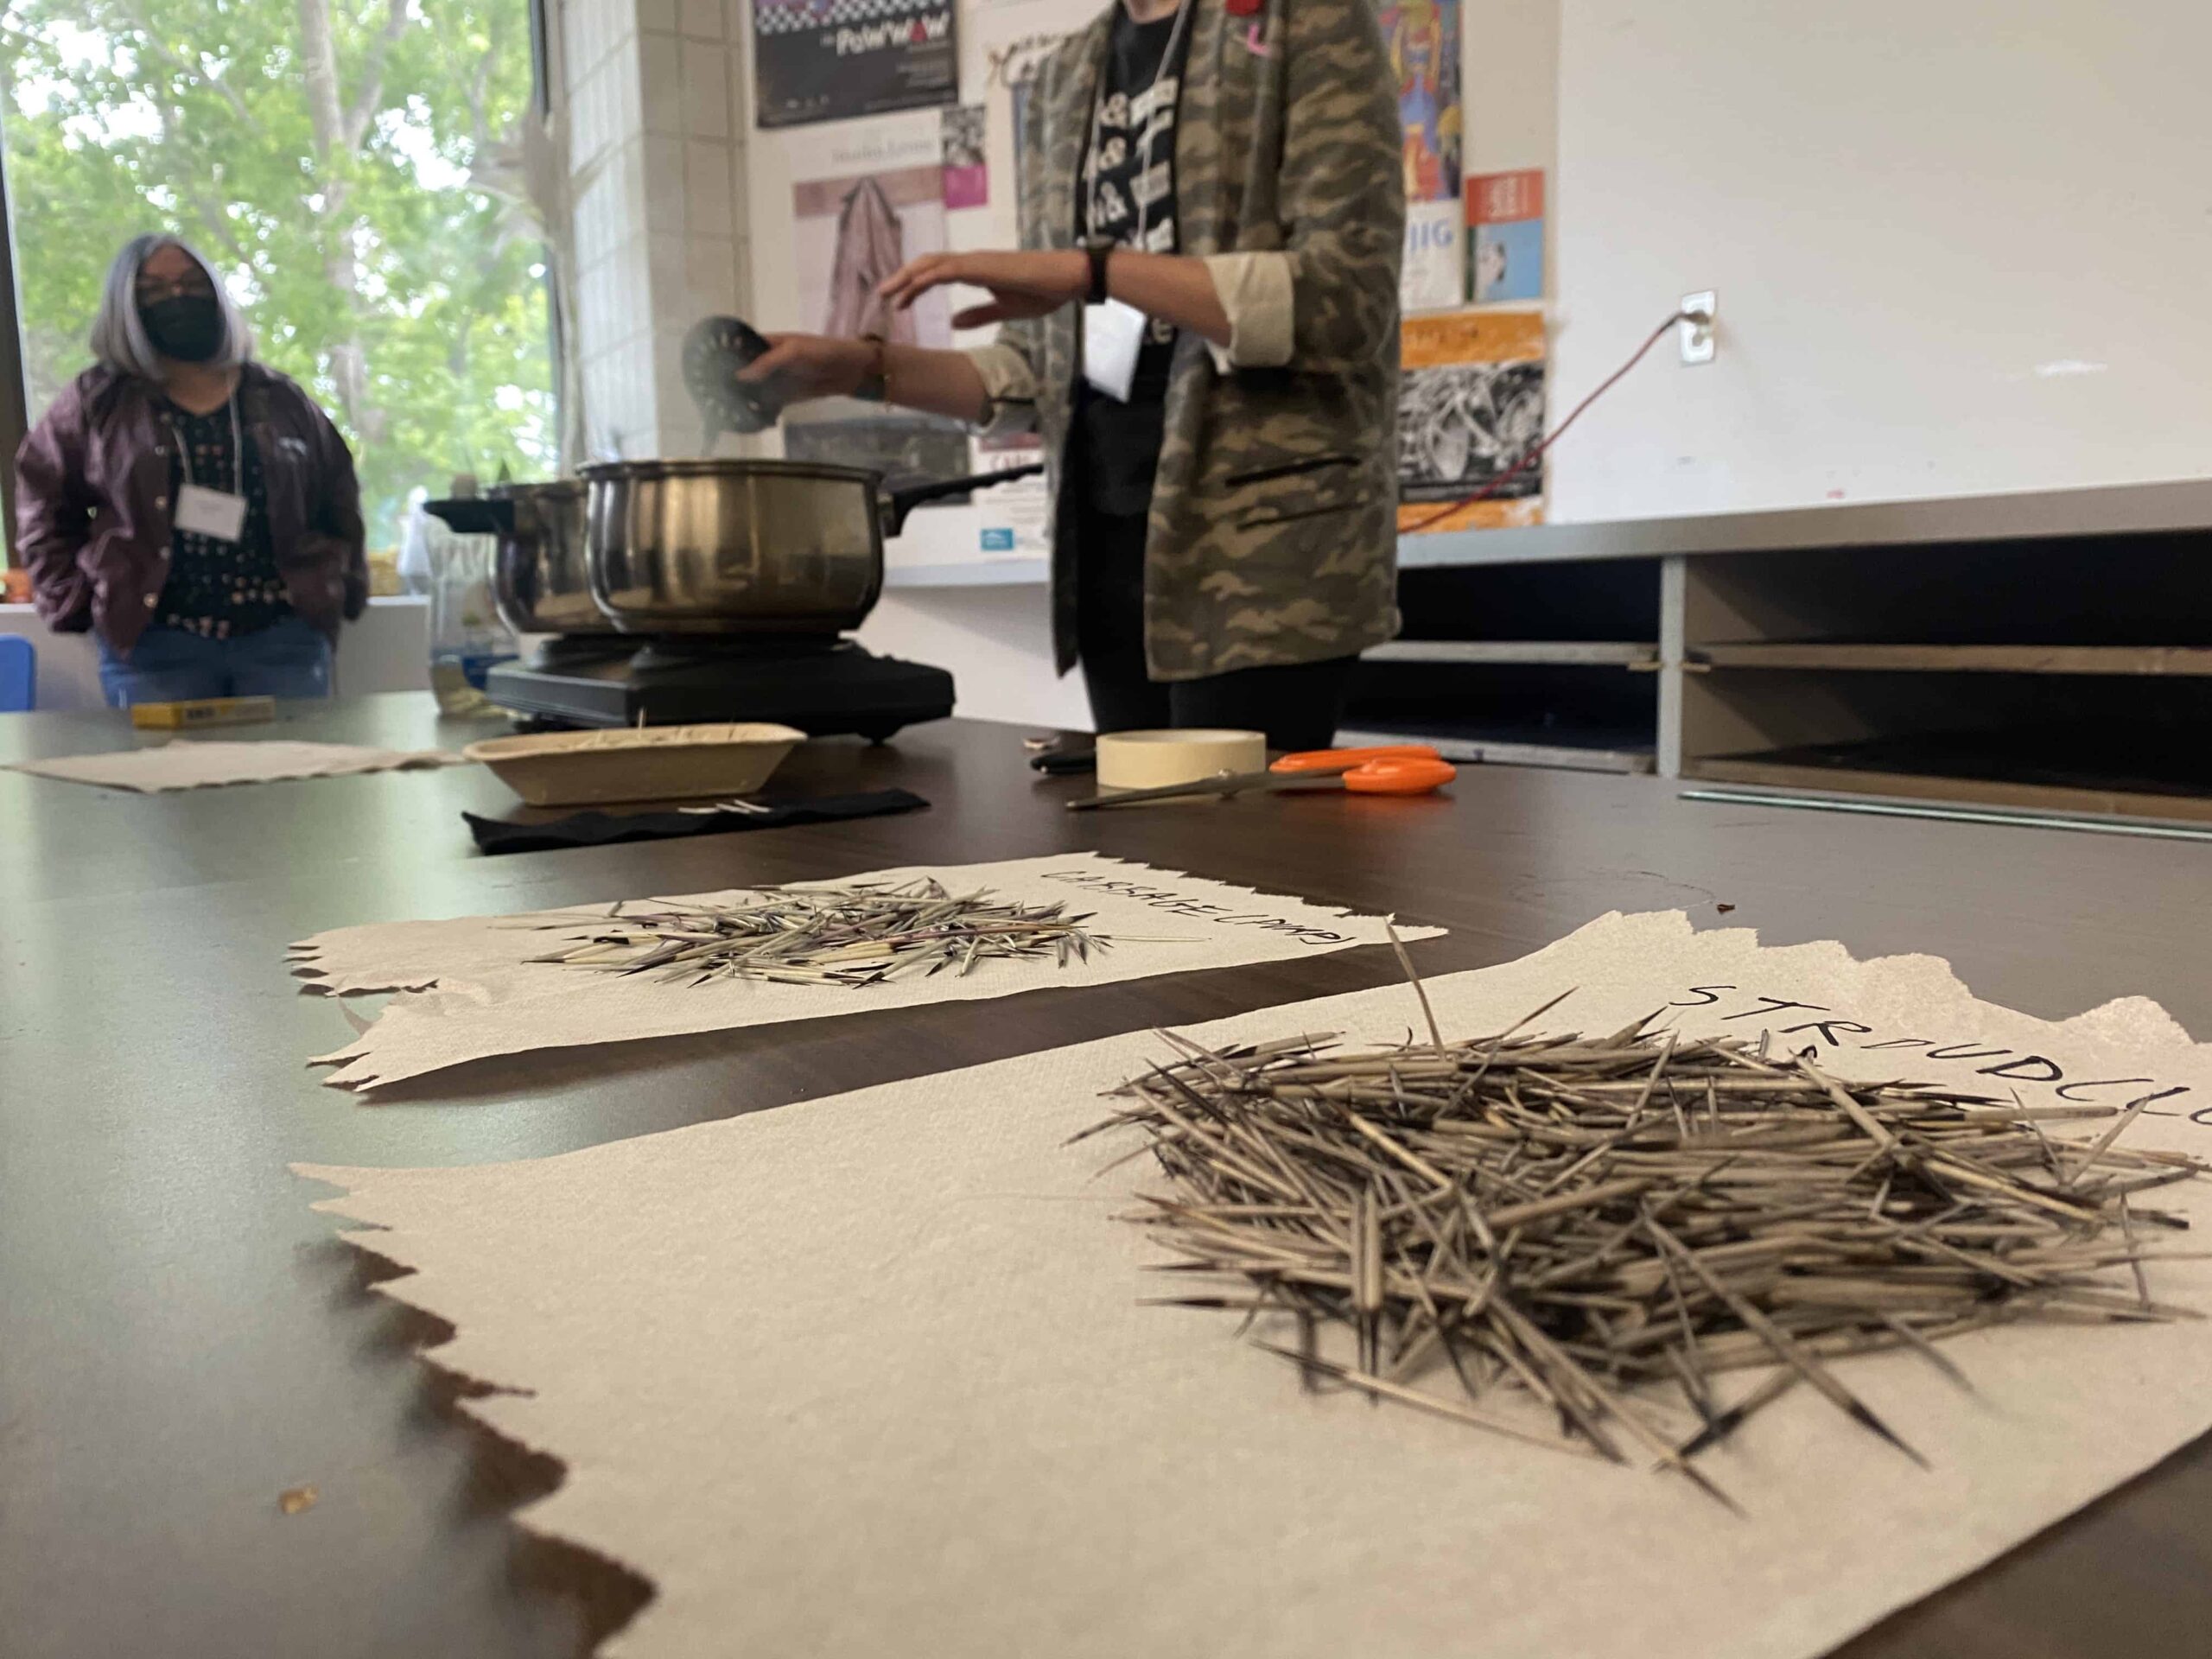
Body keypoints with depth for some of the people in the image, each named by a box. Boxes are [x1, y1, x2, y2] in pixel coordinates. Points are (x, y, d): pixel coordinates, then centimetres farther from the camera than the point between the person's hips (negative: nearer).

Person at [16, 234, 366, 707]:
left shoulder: (278, 399, 10)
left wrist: (337, 586, 7)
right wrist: (77, 604, 3)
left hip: (283, 638, 1)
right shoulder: (98, 402, 6)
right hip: (153, 643, -1)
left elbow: (337, 495, 16)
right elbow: (44, 504, 11)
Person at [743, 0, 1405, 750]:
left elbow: (1345, 294, -12)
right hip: (1108, 530, 6)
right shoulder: (1065, 77, 19)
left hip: (1265, 532, -5)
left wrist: (1095, 267, -18)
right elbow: (1048, 359, 17)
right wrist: (863, 368, 5)